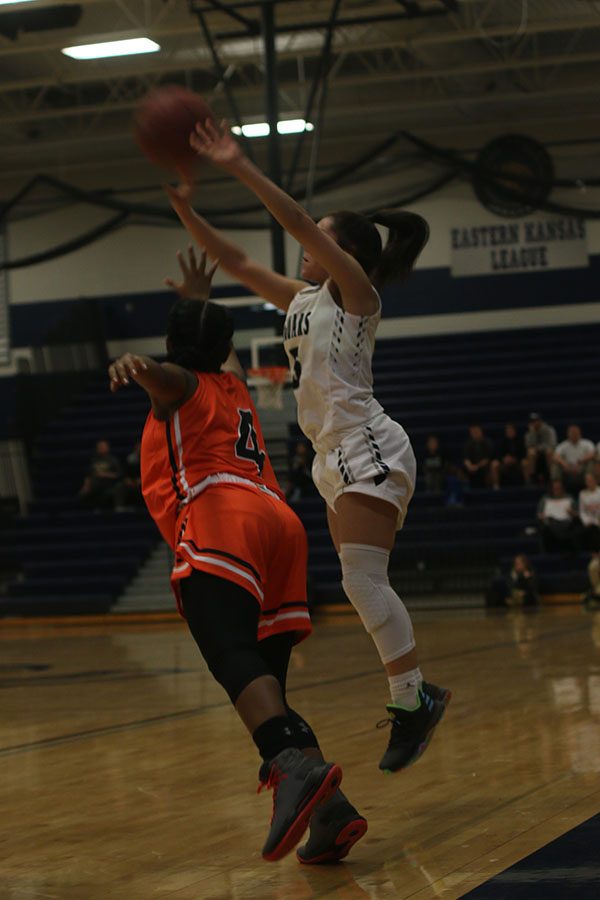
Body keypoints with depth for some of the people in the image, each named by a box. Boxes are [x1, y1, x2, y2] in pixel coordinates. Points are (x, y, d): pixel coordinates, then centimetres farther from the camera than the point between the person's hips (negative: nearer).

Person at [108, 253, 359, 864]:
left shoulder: (184, 385, 15)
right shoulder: (232, 385, 34)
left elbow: (168, 373, -13)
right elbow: (218, 351, 61)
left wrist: (137, 367, -35)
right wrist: (199, 299, 77)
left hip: (223, 521, -7)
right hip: (277, 521, 7)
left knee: (233, 658, -29)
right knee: (264, 683, 6)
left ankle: (295, 766, -56)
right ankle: (330, 812, -12)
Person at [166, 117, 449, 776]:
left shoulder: (355, 290, -4)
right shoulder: (302, 299, 18)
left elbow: (299, 223, -16)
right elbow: (235, 261, 18)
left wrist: (240, 168, -19)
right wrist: (184, 208, 8)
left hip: (366, 449, -9)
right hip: (336, 456, 9)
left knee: (362, 581, -18)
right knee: (365, 587, 6)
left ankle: (413, 698, -15)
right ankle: (413, 699, 9)